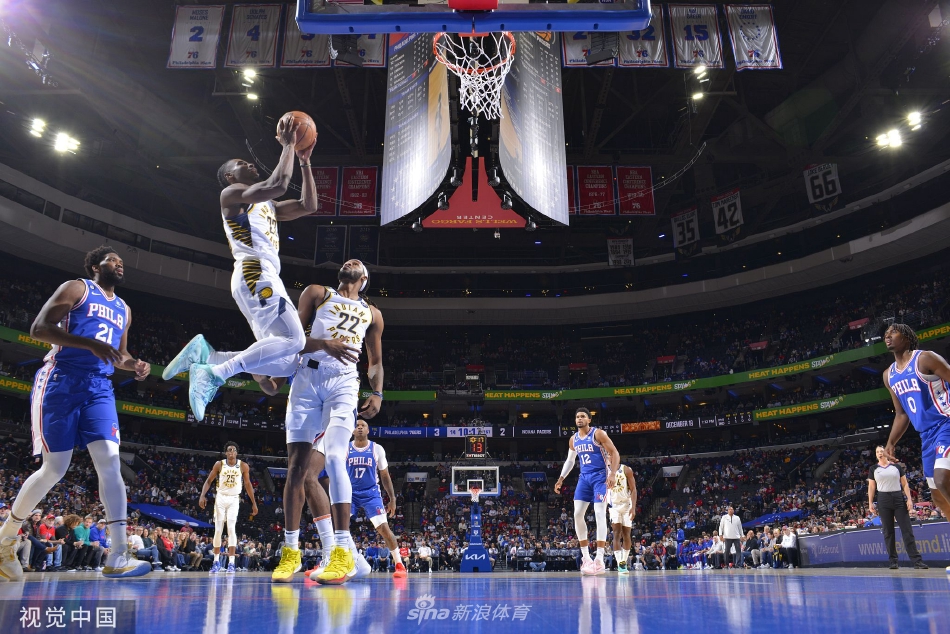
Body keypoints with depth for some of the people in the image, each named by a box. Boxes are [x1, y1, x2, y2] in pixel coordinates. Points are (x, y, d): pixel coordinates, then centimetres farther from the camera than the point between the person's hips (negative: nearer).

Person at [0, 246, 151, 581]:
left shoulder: (124, 309, 20)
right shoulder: (76, 289, 1)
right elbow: (38, 328, -11)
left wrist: (135, 365, 6)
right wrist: (90, 344, -22)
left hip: (99, 388, 5)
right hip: (61, 382, -5)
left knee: (110, 461, -11)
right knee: (54, 469, -2)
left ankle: (118, 557, -16)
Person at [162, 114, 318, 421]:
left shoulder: (266, 206, 30)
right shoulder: (232, 194, 5)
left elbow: (308, 205, 26)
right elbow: (277, 185, -12)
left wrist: (304, 161, 23)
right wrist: (287, 146, -1)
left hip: (265, 278, 9)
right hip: (256, 276, -9)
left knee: (281, 358, 4)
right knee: (293, 340, -22)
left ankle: (204, 355, 0)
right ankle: (215, 373, -20)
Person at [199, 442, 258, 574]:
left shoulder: (243, 466, -4)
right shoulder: (219, 464, -5)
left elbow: (248, 485, 4)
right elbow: (209, 481, 2)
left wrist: (254, 503, 4)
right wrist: (202, 495, -15)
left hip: (234, 499, -1)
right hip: (221, 498, 1)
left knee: (231, 528, -13)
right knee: (218, 529, 3)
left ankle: (231, 563, -13)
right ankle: (216, 562, 18)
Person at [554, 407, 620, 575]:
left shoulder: (598, 434, -10)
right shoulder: (573, 439, 10)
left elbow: (614, 453, -12)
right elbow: (570, 460, 22)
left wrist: (613, 474, -24)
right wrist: (561, 479, 15)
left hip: (600, 476, -6)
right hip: (584, 477, 7)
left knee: (599, 513, -14)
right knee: (577, 514, -2)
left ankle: (599, 560, -12)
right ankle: (586, 557, 8)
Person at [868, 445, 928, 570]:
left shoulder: (897, 466, 8)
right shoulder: (873, 469, 8)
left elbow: (905, 484, 8)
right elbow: (871, 487, 9)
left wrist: (909, 499, -3)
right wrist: (870, 503, 2)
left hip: (899, 498, 0)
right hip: (883, 500, 0)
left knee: (907, 530, -5)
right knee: (888, 531, 1)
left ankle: (917, 561, -5)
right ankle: (893, 561, 6)